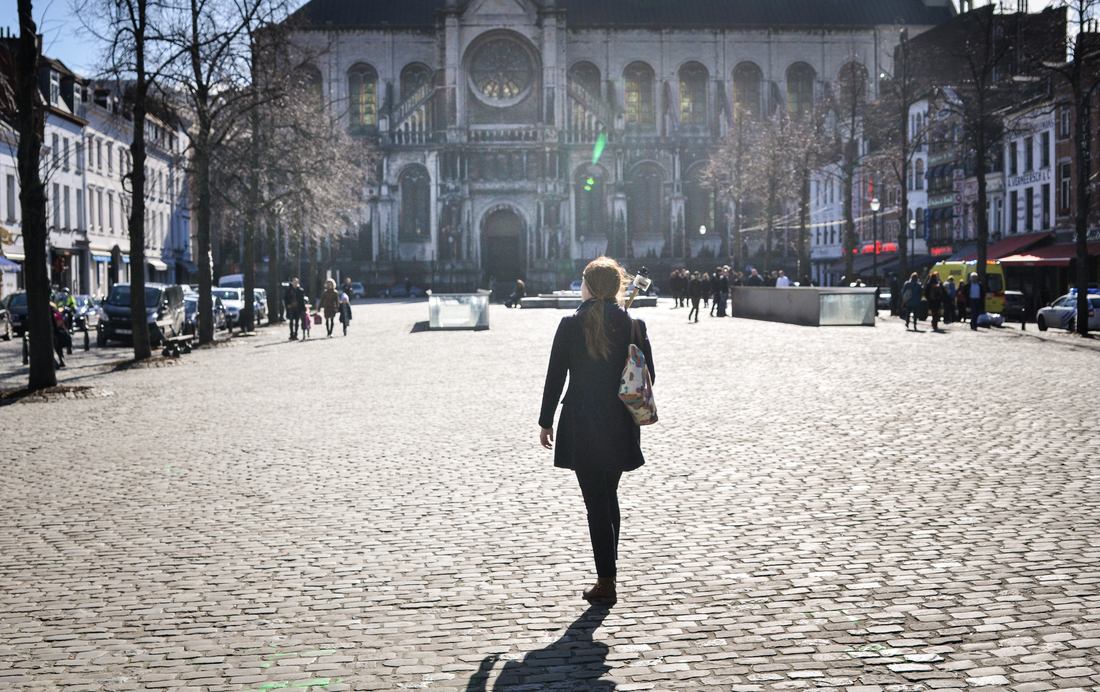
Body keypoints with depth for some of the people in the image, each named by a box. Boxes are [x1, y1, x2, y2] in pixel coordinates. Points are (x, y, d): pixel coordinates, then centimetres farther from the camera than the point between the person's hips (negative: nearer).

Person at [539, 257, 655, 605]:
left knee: (596, 503, 2)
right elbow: (648, 376, 3)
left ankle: (606, 582, 3)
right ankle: (608, 572, 26)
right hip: (621, 427, 4)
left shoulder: (571, 326, -9)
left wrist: (546, 422, 3)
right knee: (609, 497, 19)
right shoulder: (634, 327, -1)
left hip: (582, 426, -3)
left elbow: (555, 376, -7)